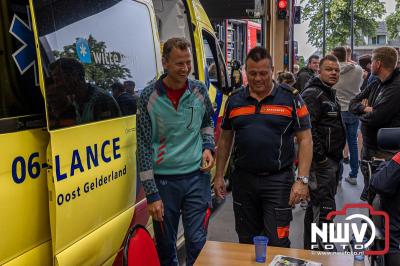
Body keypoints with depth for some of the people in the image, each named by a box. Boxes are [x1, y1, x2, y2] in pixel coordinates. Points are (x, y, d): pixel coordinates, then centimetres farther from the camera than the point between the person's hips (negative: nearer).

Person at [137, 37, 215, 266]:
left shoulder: (200, 90, 1)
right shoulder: (149, 97, -8)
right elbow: (144, 147, -6)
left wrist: (208, 148, -1)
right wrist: (152, 194, -8)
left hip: (196, 177, 1)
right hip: (163, 180, -1)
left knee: (197, 242, 2)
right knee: (165, 246, 12)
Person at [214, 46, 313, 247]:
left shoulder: (290, 99, -4)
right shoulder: (234, 101, 5)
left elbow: (305, 140, -4)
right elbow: (225, 140, 12)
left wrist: (302, 180, -11)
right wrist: (219, 176, 10)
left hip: (278, 180, -3)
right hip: (243, 179, 4)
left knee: (277, 243, 1)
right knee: (246, 240, 17)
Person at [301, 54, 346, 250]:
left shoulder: (329, 94, 19)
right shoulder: (313, 94, -15)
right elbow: (307, 128, -26)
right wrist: (321, 156, -22)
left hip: (331, 159, 11)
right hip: (320, 161, -11)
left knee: (317, 205, 19)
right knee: (324, 208, -9)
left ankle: (310, 247, 33)